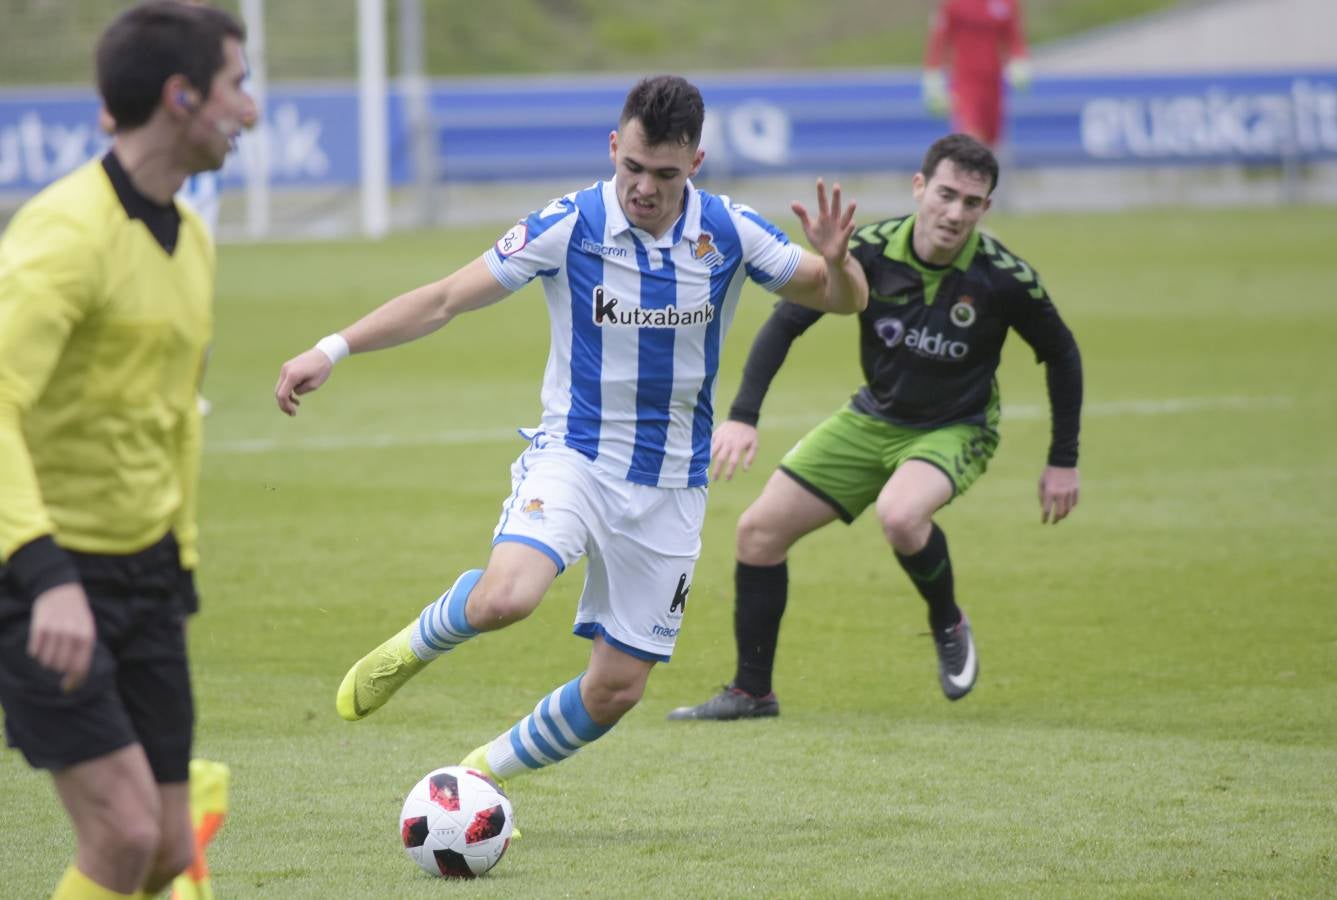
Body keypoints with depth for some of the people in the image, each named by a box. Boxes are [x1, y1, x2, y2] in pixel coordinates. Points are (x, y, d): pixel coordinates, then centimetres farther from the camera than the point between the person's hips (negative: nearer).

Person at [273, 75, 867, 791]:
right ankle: (412, 647, 3)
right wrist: (332, 349, -17)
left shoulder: (729, 233, -6)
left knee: (616, 689, 2)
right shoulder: (567, 227, -12)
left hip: (672, 484, 3)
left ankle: (486, 771, 28)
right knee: (504, 597, -32)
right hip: (574, 456, -3)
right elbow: (445, 300, -8)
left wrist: (835, 261, -22)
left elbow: (844, 301, 3)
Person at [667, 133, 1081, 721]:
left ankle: (948, 624, -4)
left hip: (956, 429, -4)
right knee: (759, 530, -2)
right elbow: (786, 321, -8)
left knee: (899, 514, -36)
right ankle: (751, 692, 13)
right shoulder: (871, 250, -18)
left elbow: (1061, 354, -4)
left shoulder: (1003, 278, -22)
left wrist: (1063, 461, -2)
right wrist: (743, 415, -18)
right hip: (873, 418, 4)